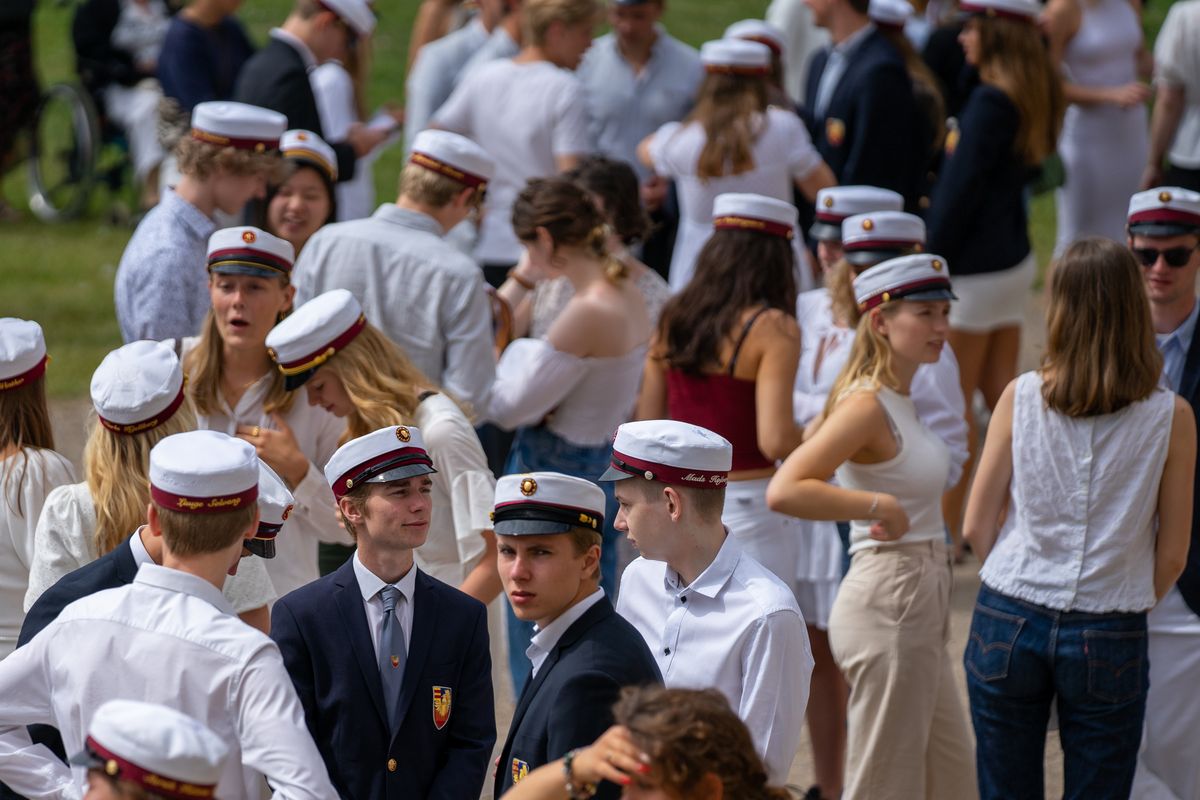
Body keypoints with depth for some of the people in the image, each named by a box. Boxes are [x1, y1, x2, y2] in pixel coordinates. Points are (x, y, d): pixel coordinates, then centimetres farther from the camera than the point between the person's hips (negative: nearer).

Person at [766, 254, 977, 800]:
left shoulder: (900, 400, 11)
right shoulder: (867, 404, -17)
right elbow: (784, 491, -29)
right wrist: (880, 505, -24)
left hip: (919, 600, 10)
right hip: (888, 603, -10)